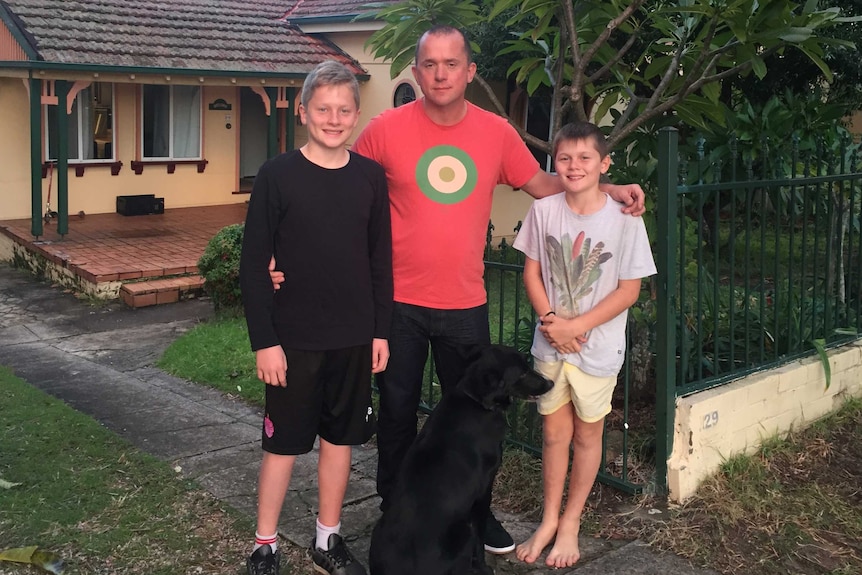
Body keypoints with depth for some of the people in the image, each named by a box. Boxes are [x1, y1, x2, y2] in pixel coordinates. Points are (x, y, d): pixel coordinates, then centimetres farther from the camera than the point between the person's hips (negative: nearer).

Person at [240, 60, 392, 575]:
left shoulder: (370, 176, 2)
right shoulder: (277, 176, -8)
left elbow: (381, 259, 7)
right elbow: (254, 265, -8)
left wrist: (381, 330, 5)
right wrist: (264, 341, -11)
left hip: (355, 339, 3)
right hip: (294, 339, -3)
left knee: (340, 437, 13)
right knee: (284, 443, 6)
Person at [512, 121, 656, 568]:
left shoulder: (624, 219, -13)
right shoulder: (543, 210, -5)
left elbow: (629, 289, -10)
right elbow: (532, 271, 2)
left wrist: (577, 326, -16)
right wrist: (550, 320, -12)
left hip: (597, 346, -2)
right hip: (550, 342, 2)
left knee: (587, 434, 11)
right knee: (554, 432, 12)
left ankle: (570, 523, 27)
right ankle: (549, 520, 28)